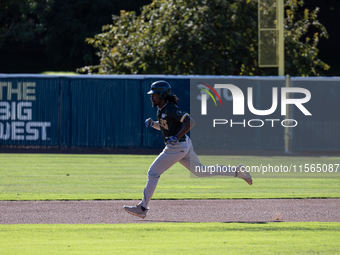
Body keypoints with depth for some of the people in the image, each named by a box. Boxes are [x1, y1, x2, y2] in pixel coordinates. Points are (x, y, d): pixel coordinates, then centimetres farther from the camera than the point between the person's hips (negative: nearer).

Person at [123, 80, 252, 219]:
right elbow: (162, 125, 25)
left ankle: (142, 208, 0)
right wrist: (152, 123, 5)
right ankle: (237, 171, 17)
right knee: (201, 172, 18)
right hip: (183, 145, 10)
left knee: (153, 173, -4)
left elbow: (190, 122, -26)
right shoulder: (161, 109, 9)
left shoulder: (171, 109, -20)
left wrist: (176, 137, -30)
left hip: (177, 147, -10)